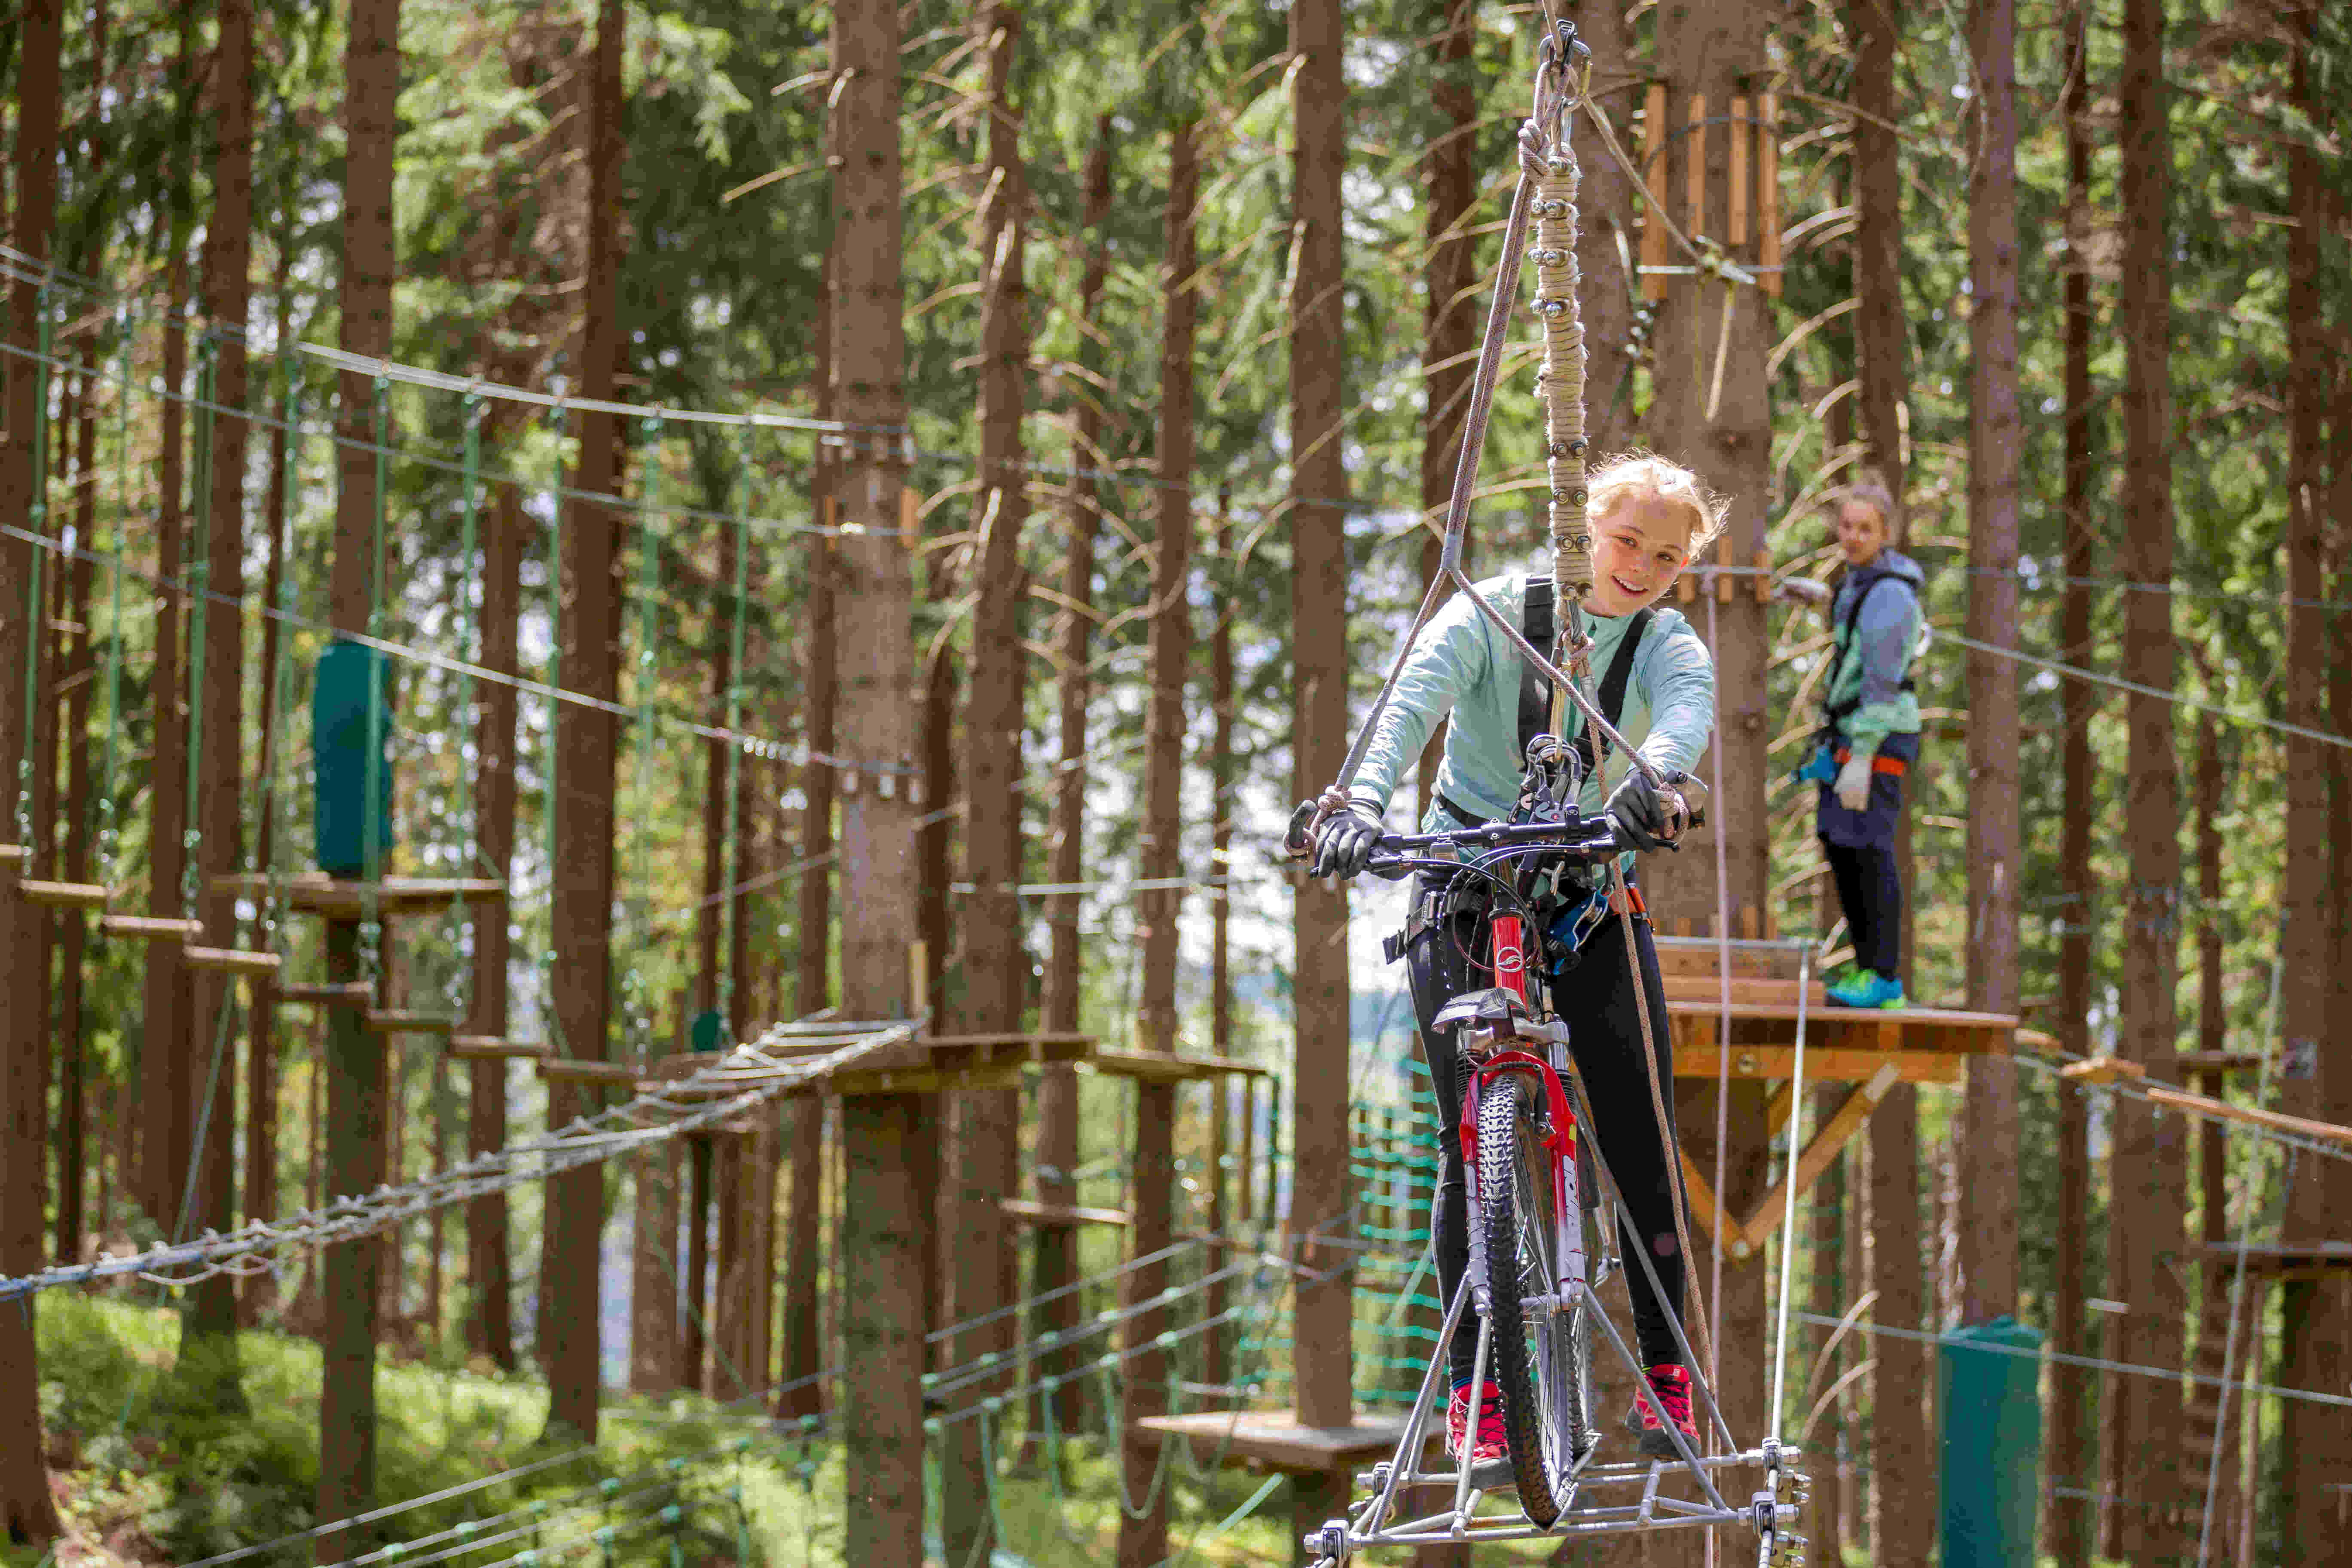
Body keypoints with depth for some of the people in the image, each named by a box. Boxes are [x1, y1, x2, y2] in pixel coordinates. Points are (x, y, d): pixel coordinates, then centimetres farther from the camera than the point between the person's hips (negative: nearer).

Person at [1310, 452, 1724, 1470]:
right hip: (1464, 896, -1)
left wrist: (1651, 777, -47)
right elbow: (1414, 699, -21)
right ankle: (1475, 1385, 6)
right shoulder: (1493, 613, -4)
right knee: (1472, 1146, -4)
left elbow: (1688, 714, -23)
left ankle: (1664, 1367, 10)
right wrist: (1365, 802, -40)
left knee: (1641, 1143, -4)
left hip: (1593, 902, 2)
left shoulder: (1671, 649, 1)